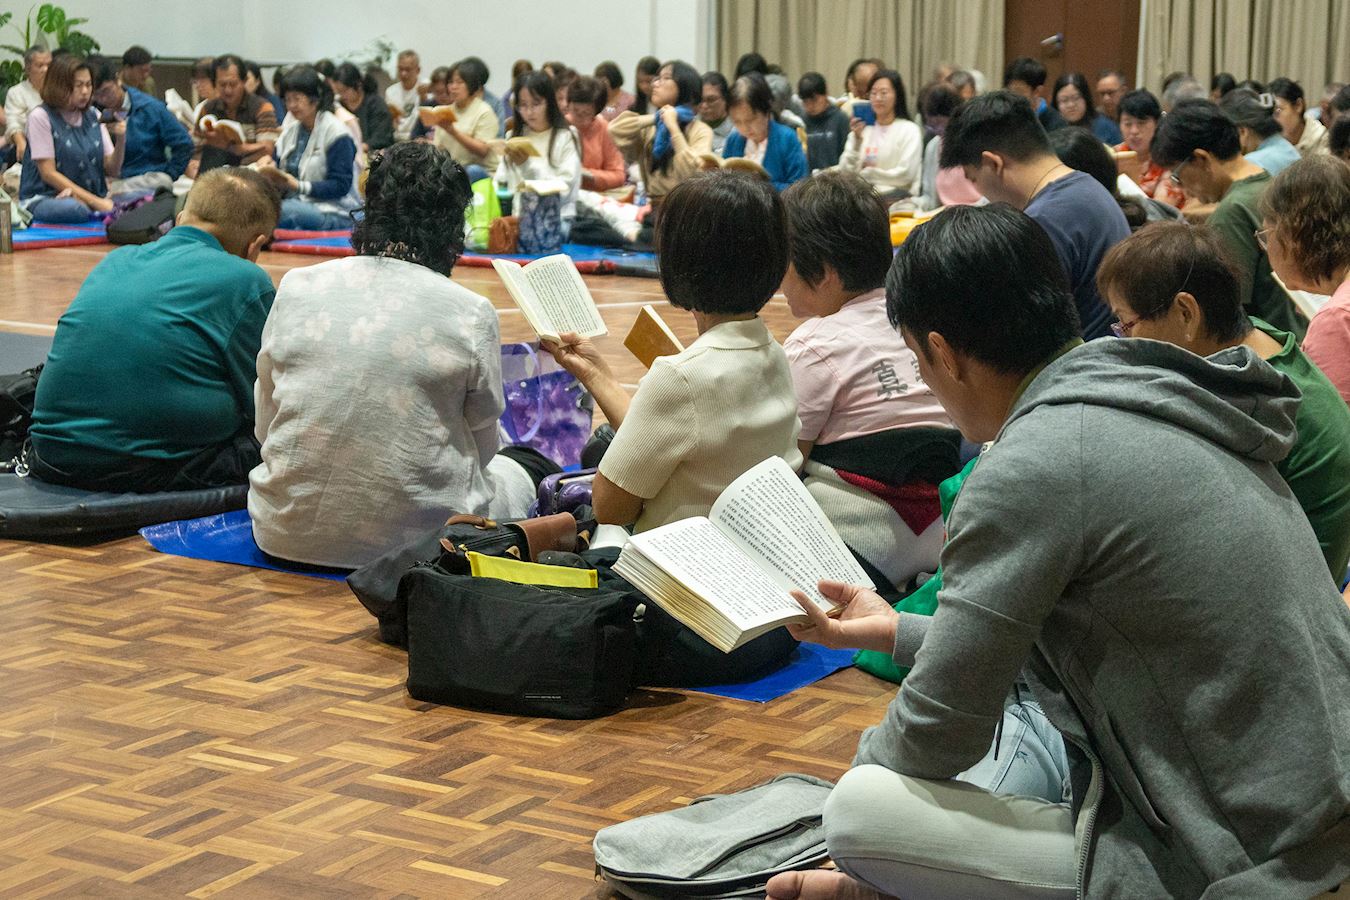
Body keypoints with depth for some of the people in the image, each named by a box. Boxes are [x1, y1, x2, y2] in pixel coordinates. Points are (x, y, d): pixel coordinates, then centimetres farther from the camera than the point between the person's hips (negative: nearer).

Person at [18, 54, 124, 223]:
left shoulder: (94, 117, 12)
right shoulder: (40, 117, -4)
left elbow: (112, 171, 10)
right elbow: (48, 174, -10)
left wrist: (121, 141, -11)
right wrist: (94, 201, -17)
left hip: (94, 198, 4)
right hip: (44, 198, -4)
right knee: (75, 209, -40)